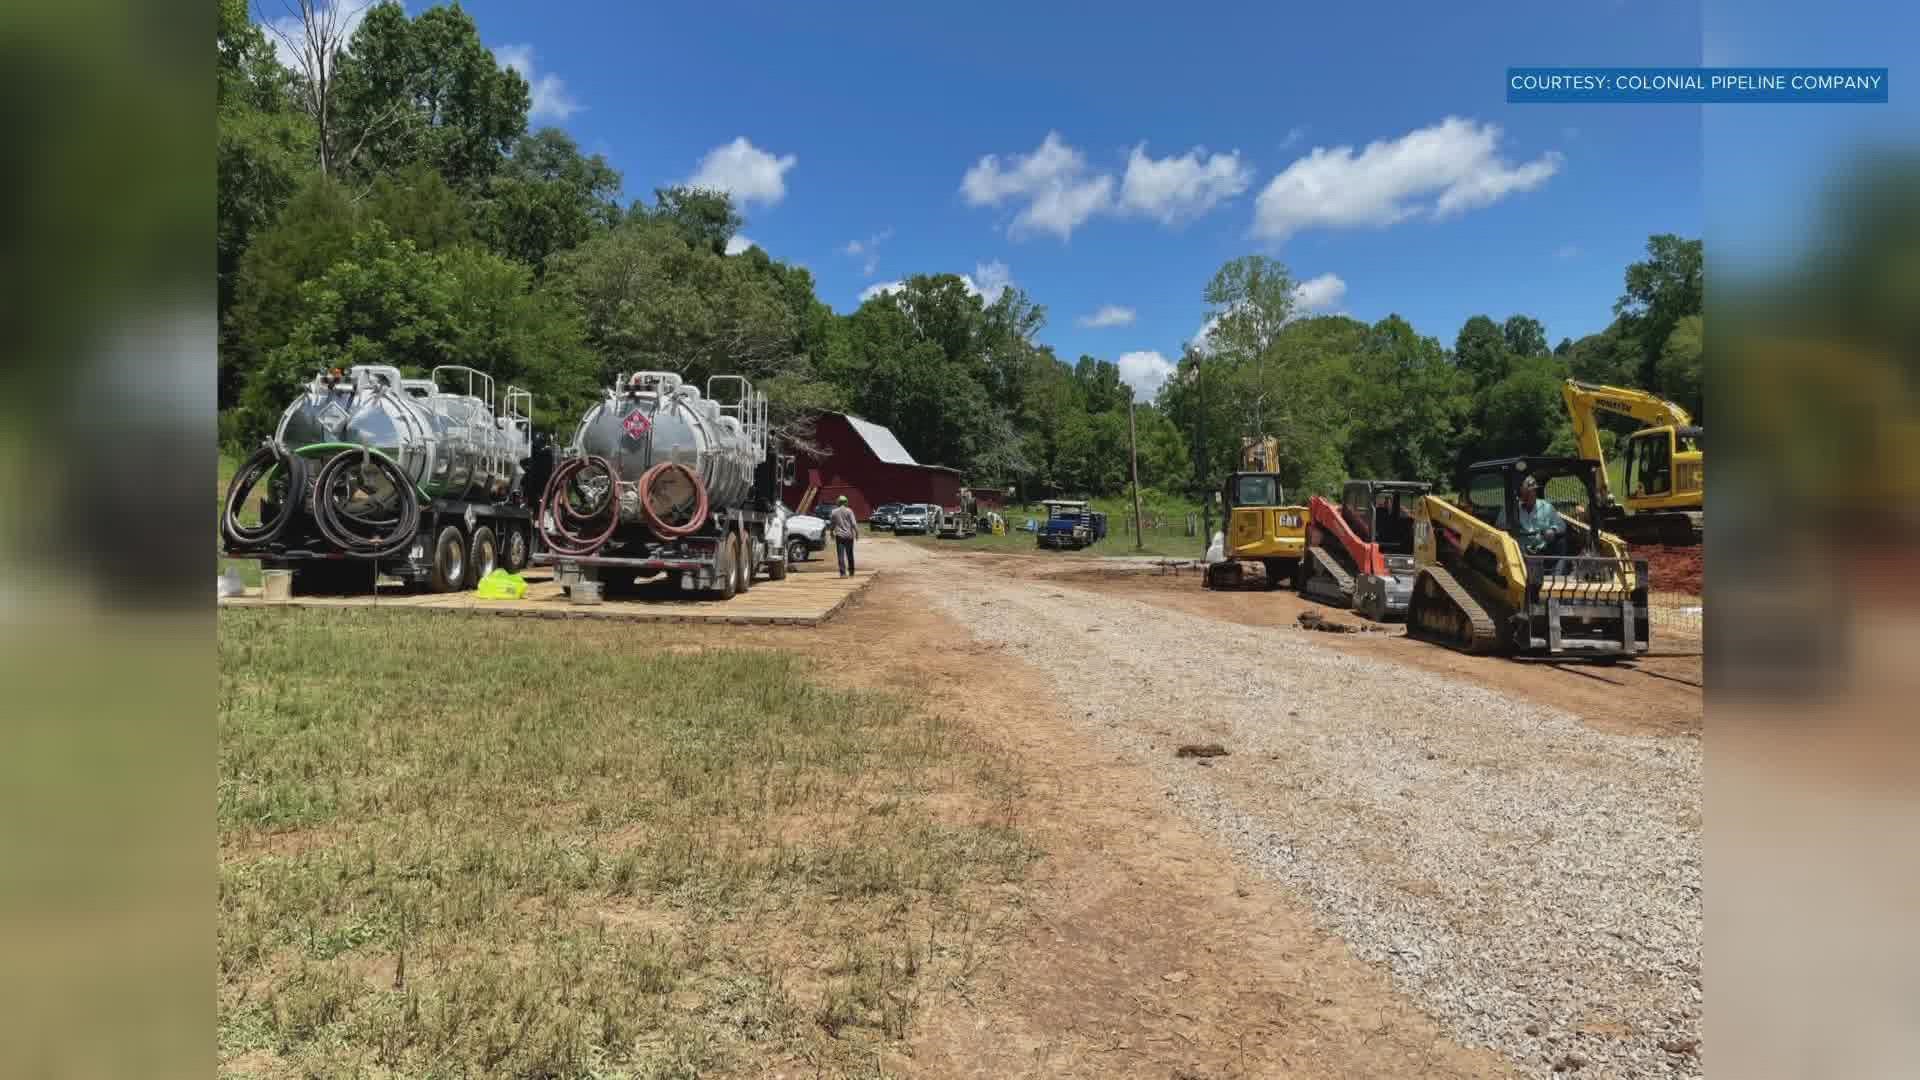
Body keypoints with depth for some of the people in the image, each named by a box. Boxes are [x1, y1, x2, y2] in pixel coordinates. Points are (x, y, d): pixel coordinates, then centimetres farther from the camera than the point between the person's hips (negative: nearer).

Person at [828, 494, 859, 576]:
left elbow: (831, 524, 12)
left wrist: (832, 533, 27)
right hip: (848, 535, 0)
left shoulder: (834, 512, 3)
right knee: (850, 554, 12)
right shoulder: (849, 511, -3)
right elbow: (853, 523, -9)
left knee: (841, 555, -3)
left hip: (839, 535, 0)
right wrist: (857, 532, -1)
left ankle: (843, 573, -12)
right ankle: (851, 572, 20)